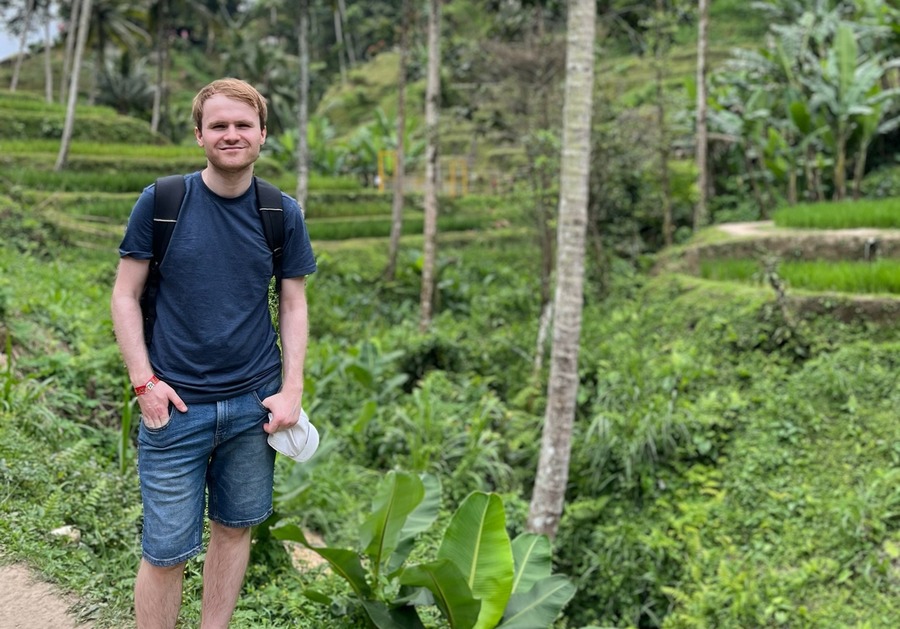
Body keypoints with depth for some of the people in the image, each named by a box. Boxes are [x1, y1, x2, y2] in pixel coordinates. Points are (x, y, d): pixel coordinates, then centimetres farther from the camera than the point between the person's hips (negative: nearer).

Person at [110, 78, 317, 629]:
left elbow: (294, 304, 6)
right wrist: (144, 381, -9)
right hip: (175, 405, -2)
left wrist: (292, 389, -2)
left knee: (235, 527, 14)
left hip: (254, 404, 3)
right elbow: (126, 296, 0)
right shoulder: (161, 202, -4)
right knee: (166, 551, 1)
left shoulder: (283, 213, 2)